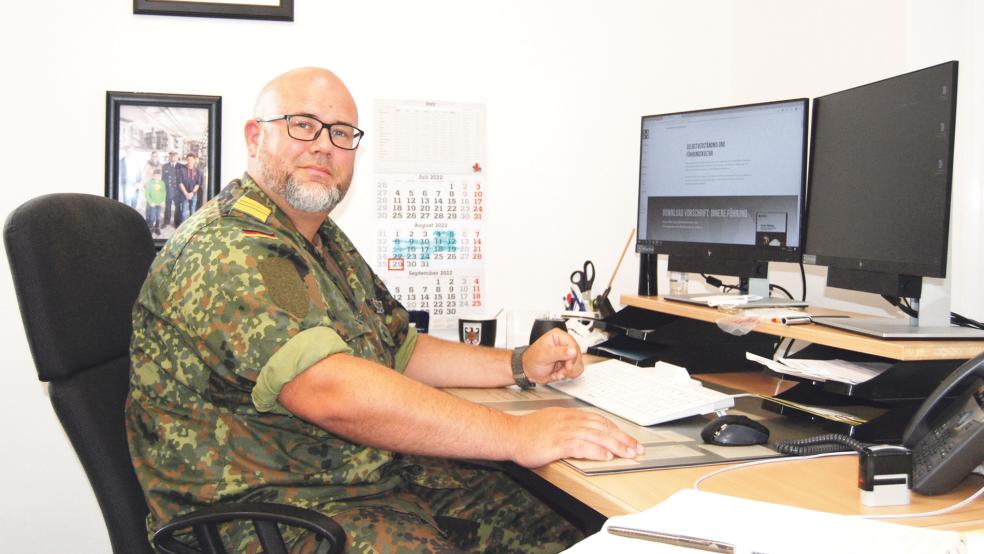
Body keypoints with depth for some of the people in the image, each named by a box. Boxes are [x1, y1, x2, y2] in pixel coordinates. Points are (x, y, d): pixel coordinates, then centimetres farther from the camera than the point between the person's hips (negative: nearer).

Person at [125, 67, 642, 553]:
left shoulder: (324, 240, 15)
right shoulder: (225, 252, -18)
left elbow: (400, 351, 22)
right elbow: (329, 390, -30)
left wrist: (520, 365, 11)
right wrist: (517, 435, -28)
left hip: (384, 472, 9)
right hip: (272, 506, -8)